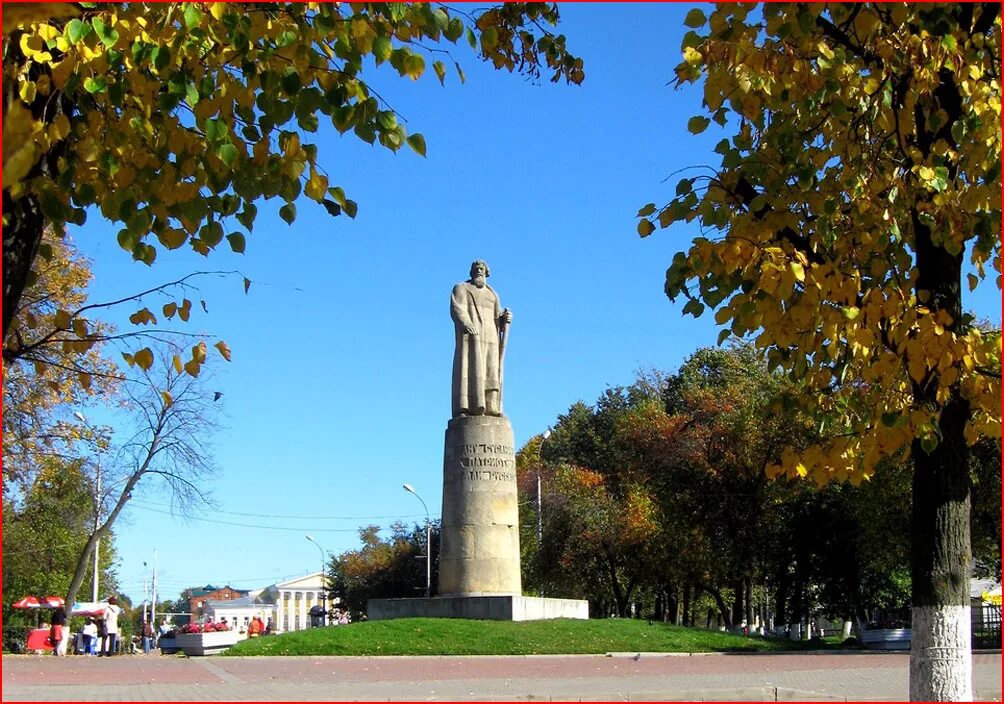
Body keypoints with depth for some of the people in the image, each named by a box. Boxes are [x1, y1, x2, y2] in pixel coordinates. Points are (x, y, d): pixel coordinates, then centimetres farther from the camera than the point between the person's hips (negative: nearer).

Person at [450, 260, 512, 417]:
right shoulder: (461, 289, 8)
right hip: (470, 335, -5)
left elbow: (497, 318, 18)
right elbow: (457, 309, -8)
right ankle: (463, 409, -21)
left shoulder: (492, 294, 25)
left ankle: (490, 409, -7)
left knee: (490, 373, -4)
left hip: (490, 338, 5)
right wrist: (466, 324, -27)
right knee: (469, 369, -15)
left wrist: (505, 318, -6)